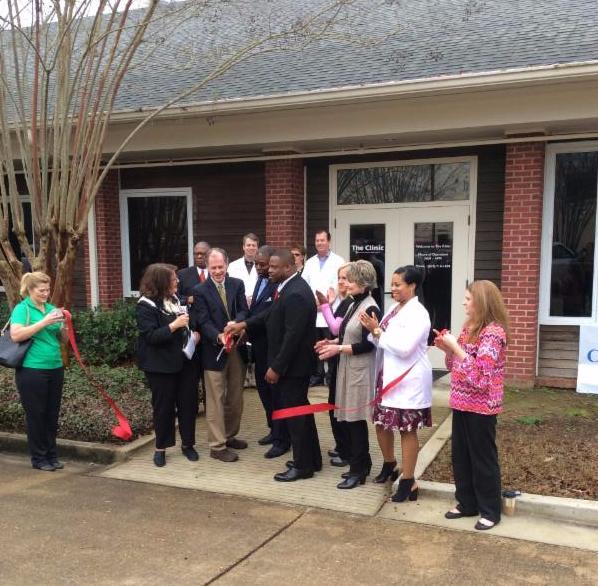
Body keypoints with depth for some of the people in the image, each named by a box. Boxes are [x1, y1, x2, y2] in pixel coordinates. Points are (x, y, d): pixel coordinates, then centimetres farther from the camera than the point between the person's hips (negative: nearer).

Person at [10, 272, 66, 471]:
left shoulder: (51, 308, 10)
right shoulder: (22, 309, -5)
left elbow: (62, 338, 14)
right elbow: (16, 335, -20)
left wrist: (65, 324, -6)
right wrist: (44, 322, -21)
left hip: (55, 368, 5)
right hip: (32, 370, -5)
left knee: (52, 414, 12)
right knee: (36, 415, 4)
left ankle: (51, 455, 24)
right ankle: (39, 458, 16)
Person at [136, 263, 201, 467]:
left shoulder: (175, 299, 8)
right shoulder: (146, 305, -13)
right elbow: (150, 336, -21)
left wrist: (194, 333, 3)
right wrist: (174, 325, -27)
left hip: (184, 360, 6)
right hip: (161, 365, -6)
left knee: (188, 403, 8)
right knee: (163, 406, 5)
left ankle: (188, 444, 24)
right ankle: (160, 448, 21)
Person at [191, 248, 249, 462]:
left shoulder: (237, 284, 5)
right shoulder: (199, 291, -7)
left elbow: (243, 310, -1)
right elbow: (203, 322, -13)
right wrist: (219, 337, -30)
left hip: (237, 348, 5)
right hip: (214, 351, -5)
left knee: (235, 397, 16)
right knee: (216, 400, 1)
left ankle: (229, 436, 32)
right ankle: (217, 446, 8)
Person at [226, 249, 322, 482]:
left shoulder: (296, 294, -24)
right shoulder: (290, 287, 8)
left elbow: (292, 336, -26)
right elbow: (271, 314, 15)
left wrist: (276, 368, -21)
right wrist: (244, 324, 5)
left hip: (292, 365, -10)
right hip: (291, 363, 10)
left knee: (294, 414, 2)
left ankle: (303, 465, 15)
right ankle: (311, 459, 31)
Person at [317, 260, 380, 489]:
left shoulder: (370, 309, -15)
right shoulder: (354, 305, 12)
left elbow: (368, 345, -19)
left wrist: (338, 349, -18)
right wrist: (333, 342, 4)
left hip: (360, 370, -9)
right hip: (348, 368, 9)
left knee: (356, 419, 0)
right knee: (346, 418, 13)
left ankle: (358, 470, 13)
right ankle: (362, 463, 26)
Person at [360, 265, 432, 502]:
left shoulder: (418, 314, -15)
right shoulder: (393, 309, 10)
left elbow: (403, 348, -24)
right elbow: (383, 343, 10)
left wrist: (377, 331, -16)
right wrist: (373, 330, -9)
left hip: (408, 381, -8)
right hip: (388, 377, 8)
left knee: (407, 429, 2)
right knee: (381, 423, 17)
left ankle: (408, 481, 14)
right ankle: (389, 464, 40)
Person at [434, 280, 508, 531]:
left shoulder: (493, 332, -18)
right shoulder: (469, 327, 9)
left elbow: (479, 375, -24)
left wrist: (455, 347, -22)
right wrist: (446, 348, -2)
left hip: (481, 407, -8)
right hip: (462, 403, 8)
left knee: (483, 458, 5)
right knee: (460, 456, 15)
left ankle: (490, 511, 19)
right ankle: (467, 503, 29)